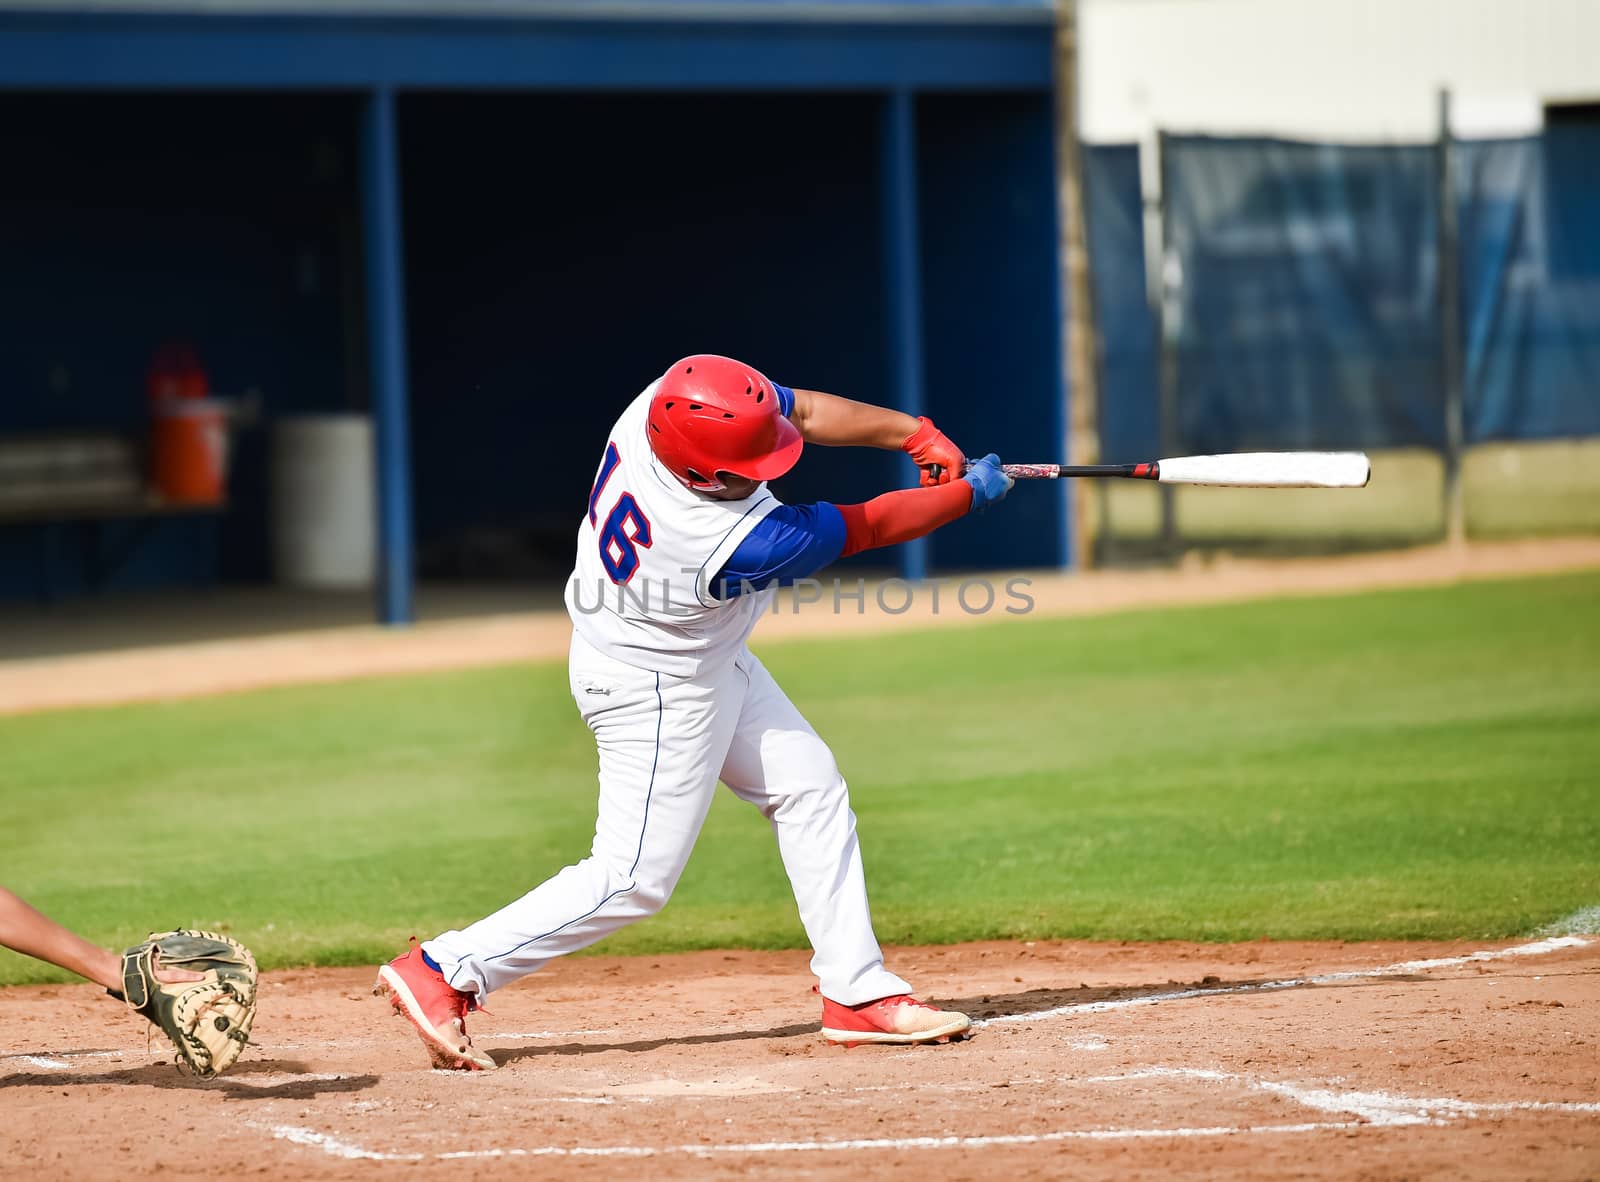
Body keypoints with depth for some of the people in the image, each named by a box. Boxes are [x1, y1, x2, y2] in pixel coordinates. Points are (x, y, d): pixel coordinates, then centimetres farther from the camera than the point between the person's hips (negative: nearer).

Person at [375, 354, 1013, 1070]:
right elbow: (868, 528, -24)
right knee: (636, 878, -2)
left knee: (809, 790, 13)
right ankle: (443, 971, 4)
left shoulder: (672, 397, -22)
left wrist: (916, 434, -12)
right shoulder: (742, 546, -39)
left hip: (705, 660, 9)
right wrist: (971, 494, -10)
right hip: (657, 692, -9)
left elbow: (804, 409, -6)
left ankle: (857, 992, 19)